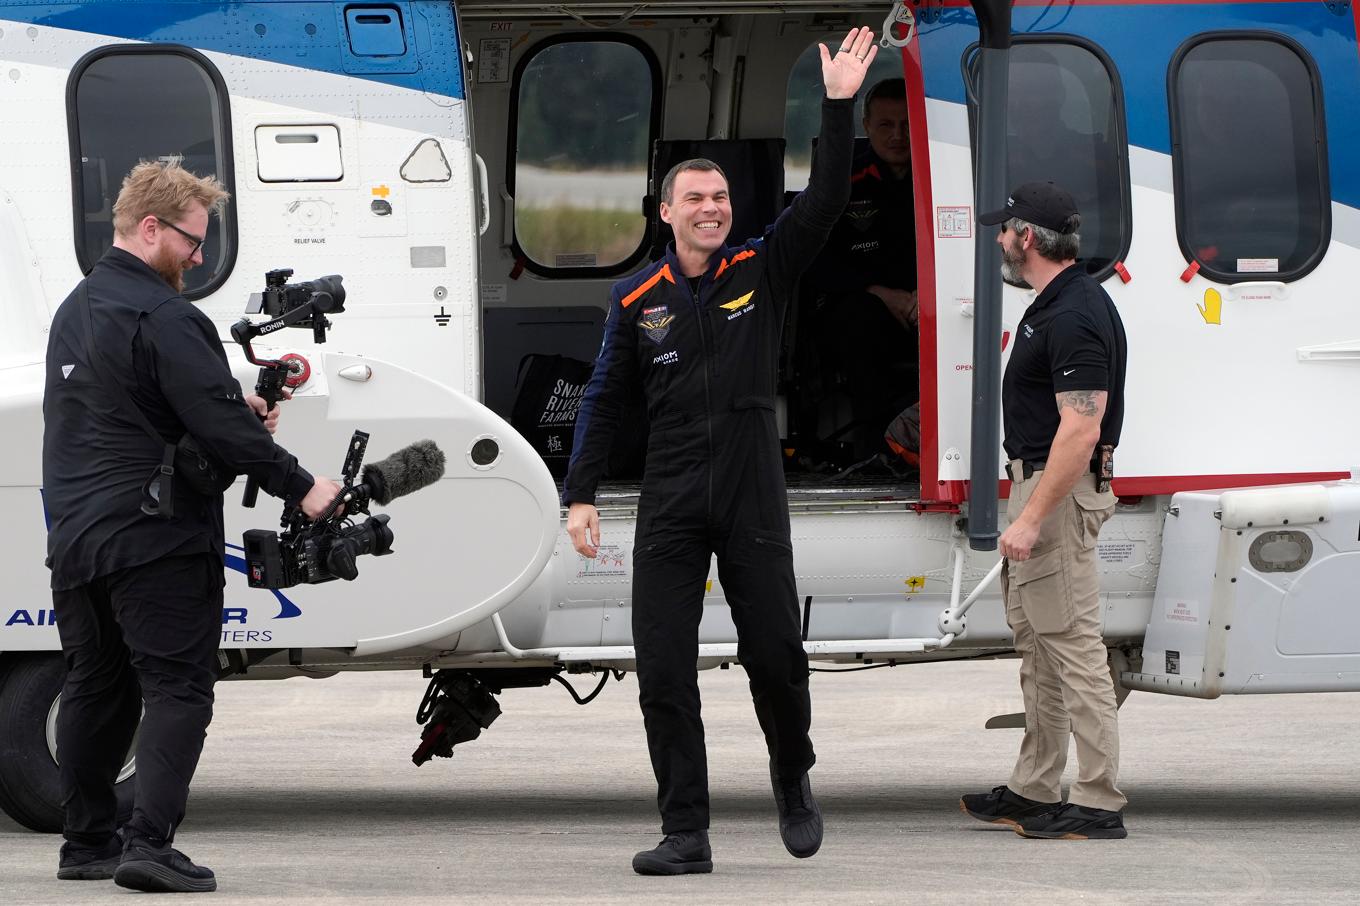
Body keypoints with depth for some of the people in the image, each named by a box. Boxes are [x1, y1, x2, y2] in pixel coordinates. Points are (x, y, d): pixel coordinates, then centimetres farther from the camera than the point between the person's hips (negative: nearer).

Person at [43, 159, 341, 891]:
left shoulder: (74, 311, 16)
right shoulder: (162, 318, -15)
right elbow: (218, 423, -20)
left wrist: (238, 412, 12)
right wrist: (299, 487, -12)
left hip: (74, 540, 9)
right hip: (155, 541, -9)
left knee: (95, 688, 16)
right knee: (177, 690, -7)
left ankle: (87, 842, 21)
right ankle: (149, 842, -17)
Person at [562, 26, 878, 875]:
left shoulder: (762, 270, 2)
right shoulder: (636, 300, 5)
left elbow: (825, 202, -10)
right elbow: (605, 401, 8)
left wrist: (840, 106, -19)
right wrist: (581, 496, 1)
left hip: (753, 496, -1)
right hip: (670, 502, 1)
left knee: (775, 654, 0)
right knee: (663, 672, -3)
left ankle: (794, 779, 29)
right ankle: (685, 834, 1)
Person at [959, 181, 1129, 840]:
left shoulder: (1074, 316, -21)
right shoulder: (1054, 305, 14)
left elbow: (1081, 428, -26)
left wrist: (1031, 518, -27)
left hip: (1060, 491, -11)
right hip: (1035, 484, 11)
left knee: (1073, 647, -10)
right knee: (1035, 640, 16)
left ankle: (1098, 806, -10)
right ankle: (1032, 793, 23)